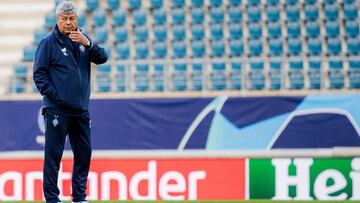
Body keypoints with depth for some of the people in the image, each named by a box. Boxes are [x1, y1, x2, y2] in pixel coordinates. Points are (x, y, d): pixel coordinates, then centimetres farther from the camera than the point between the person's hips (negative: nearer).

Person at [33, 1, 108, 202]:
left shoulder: (83, 40, 11)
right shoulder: (49, 42, -3)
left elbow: (102, 58, 0)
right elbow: (39, 73, -5)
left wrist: (88, 43, -15)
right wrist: (52, 95, -13)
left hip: (81, 110, 5)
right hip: (57, 110, -5)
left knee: (84, 153, 9)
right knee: (54, 155, -4)